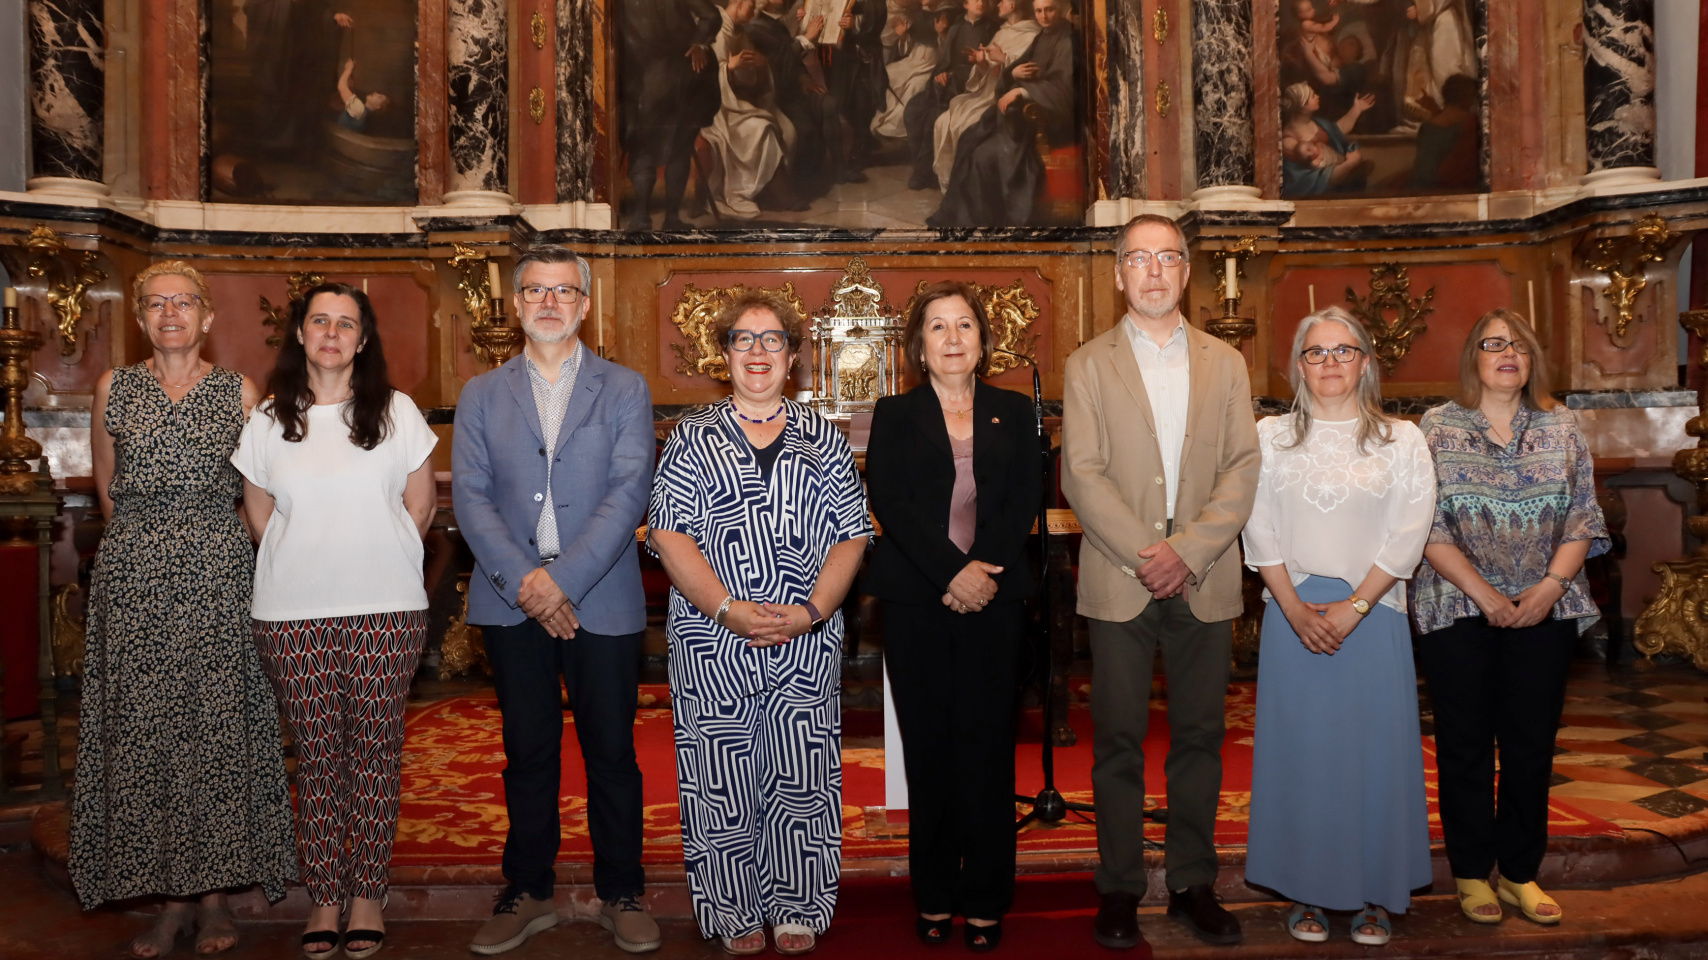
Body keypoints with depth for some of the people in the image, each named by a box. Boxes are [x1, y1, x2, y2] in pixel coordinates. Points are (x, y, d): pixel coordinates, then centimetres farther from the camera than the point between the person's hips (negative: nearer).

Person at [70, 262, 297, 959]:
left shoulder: (240, 392, 5)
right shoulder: (113, 389, 8)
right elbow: (107, 485, 18)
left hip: (217, 574, -1)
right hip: (132, 576, 1)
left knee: (216, 724, -1)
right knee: (142, 730, 1)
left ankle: (214, 892, 10)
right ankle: (171, 895, 10)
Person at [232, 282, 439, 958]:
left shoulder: (397, 413, 3)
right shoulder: (268, 421, 7)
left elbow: (419, 507, 8)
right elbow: (258, 517, 14)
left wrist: (374, 565, 6)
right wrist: (305, 566, 9)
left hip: (384, 611, -1)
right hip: (291, 617, 1)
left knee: (374, 752, 3)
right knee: (317, 756, 7)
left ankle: (367, 895, 15)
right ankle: (324, 898, 17)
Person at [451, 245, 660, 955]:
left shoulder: (625, 390, 5)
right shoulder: (483, 395, 11)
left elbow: (628, 491, -6)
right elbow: (470, 496, 1)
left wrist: (563, 580, -15)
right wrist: (524, 581, -13)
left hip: (603, 602, -1)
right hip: (512, 603, 2)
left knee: (612, 753, 6)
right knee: (528, 754, 10)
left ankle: (622, 896, 20)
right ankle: (528, 894, 24)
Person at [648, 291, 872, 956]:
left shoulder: (823, 439, 10)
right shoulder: (693, 438, 6)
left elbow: (852, 535, 5)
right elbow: (669, 535, -3)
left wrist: (812, 610, -10)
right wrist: (727, 609, -14)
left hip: (808, 645, 1)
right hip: (712, 644, -1)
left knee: (801, 780, 4)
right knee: (724, 783, 4)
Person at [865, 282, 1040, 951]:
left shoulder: (1014, 413, 14)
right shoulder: (894, 416, 10)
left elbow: (1025, 500, 3)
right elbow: (890, 501, -3)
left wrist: (984, 569, -12)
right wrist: (951, 572, -14)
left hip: (993, 596, 1)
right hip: (916, 600, 0)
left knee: (987, 744, 1)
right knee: (929, 747, 3)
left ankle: (986, 901, 10)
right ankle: (934, 897, 13)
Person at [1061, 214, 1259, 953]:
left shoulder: (1225, 363, 11)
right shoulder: (1089, 365, 6)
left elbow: (1242, 468, 2)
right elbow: (1081, 475, -4)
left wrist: (1187, 550, -11)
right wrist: (1143, 555, -14)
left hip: (1204, 579, 2)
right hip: (1119, 580, -2)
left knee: (1199, 737, 8)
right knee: (1119, 740, 3)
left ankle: (1193, 885, 20)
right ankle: (1120, 889, 14)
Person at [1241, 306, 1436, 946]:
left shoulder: (1401, 440, 5)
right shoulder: (1271, 437, 8)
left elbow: (1407, 539, -2)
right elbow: (1260, 532, 2)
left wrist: (1352, 608, -11)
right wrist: (1295, 607, -8)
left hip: (1373, 615, 0)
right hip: (1293, 613, 1)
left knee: (1375, 748, 3)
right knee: (1299, 748, 3)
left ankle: (1374, 894, 16)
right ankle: (1308, 893, 14)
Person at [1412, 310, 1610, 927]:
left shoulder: (1560, 429, 8)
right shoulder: (1437, 428, 0)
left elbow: (1582, 521, 5)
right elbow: (1428, 525, -7)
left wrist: (1550, 586, -9)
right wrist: (1483, 593, -13)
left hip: (1543, 613, 3)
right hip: (1458, 613, -2)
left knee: (1532, 744, 7)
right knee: (1466, 744, 4)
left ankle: (1520, 872, 20)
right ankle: (1471, 874, 16)